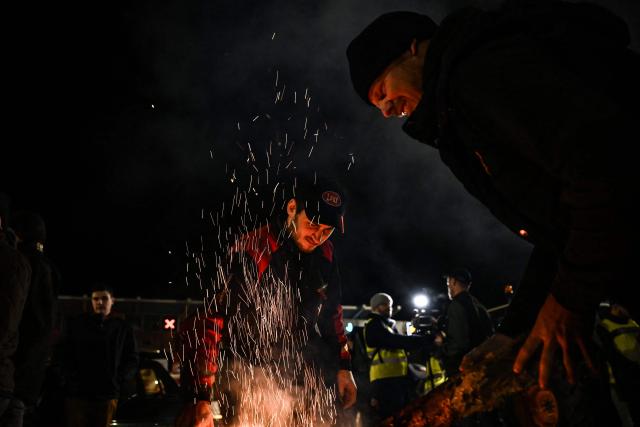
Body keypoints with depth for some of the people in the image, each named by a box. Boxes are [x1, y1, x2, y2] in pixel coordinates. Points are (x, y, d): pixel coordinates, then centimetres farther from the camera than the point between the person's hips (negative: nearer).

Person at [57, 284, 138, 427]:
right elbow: (63, 353, 7)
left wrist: (119, 379, 0)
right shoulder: (77, 324, 6)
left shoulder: (122, 328, 9)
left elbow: (132, 360, 13)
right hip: (77, 394, -1)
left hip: (107, 396, 1)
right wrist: (70, 377, -4)